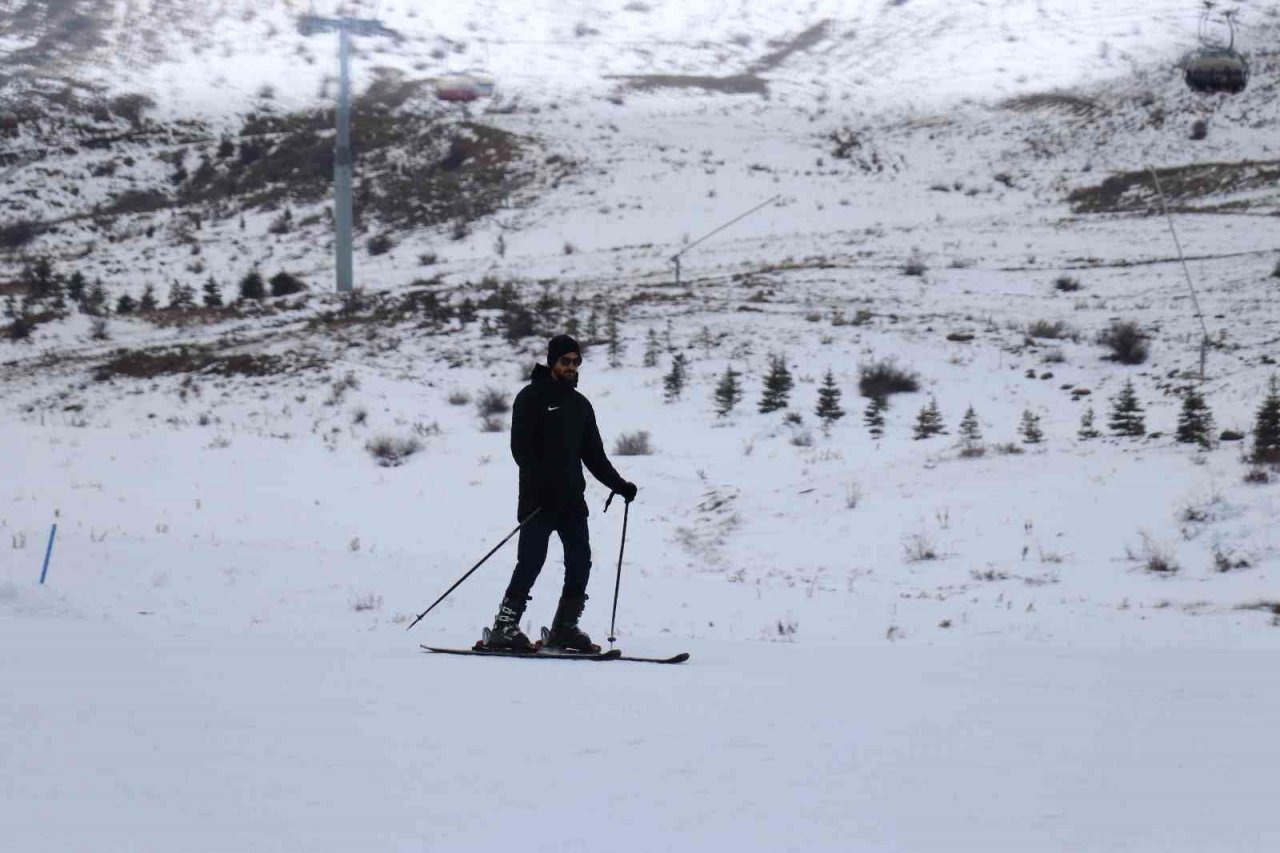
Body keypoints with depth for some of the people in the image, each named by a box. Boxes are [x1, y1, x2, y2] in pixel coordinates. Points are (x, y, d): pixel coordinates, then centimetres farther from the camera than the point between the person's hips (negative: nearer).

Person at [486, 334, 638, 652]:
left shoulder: (580, 405, 19)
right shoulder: (532, 397, 0)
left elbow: (594, 455, 21)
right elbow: (521, 446, -9)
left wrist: (619, 484, 9)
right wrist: (540, 481, -22)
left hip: (572, 498, 6)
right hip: (539, 498, -6)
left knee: (580, 563, -2)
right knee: (531, 561, -12)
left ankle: (564, 628, 5)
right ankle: (504, 628, -8)